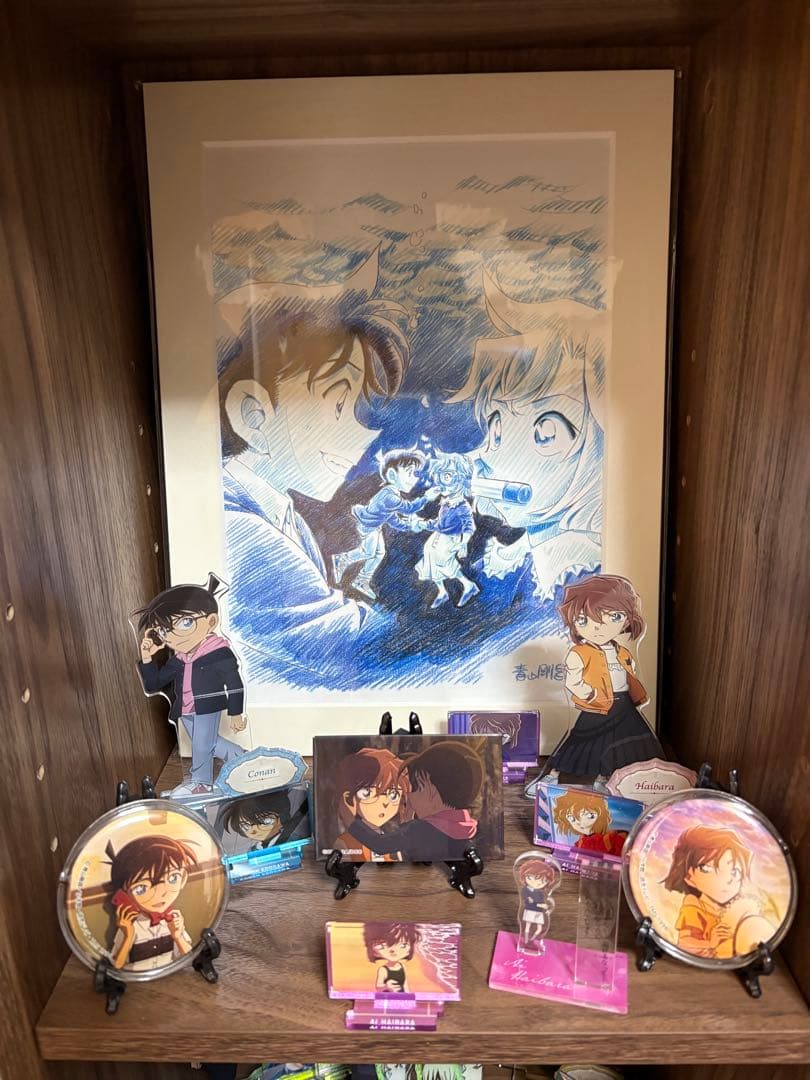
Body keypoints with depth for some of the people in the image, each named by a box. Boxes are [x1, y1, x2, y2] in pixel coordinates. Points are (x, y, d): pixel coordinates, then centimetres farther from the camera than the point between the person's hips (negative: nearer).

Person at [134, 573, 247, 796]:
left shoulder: (219, 655, -19)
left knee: (202, 746, 5)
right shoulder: (177, 661, -1)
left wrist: (236, 714, -9)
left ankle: (201, 781, 27)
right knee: (208, 743, 18)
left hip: (208, 710, -6)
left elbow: (235, 686, -12)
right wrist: (147, 660, -9)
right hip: (186, 712, 6)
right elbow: (154, 684, 5)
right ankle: (239, 756, 37)